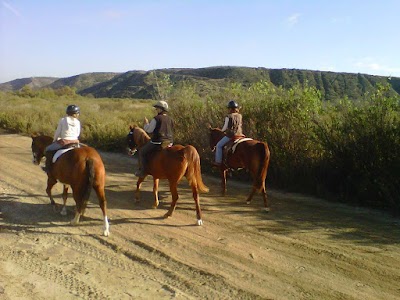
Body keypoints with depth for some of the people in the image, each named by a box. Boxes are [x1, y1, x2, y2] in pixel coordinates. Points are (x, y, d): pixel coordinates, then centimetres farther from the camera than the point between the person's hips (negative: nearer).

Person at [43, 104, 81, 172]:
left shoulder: (63, 120, -3)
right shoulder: (78, 122, 3)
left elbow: (57, 133, 1)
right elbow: (78, 134, 8)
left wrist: (54, 141, 18)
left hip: (63, 142, -3)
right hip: (74, 142, 3)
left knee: (49, 149, 15)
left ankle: (48, 167, 13)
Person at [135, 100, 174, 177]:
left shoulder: (156, 119, -11)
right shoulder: (170, 119, 9)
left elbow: (149, 130, -9)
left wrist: (145, 124, 11)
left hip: (157, 142, -6)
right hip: (169, 143, 7)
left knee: (142, 151, 11)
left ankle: (142, 171, 8)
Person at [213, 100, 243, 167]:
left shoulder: (228, 117, -11)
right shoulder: (240, 116, 6)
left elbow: (225, 127, -9)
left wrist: (222, 131, 11)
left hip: (230, 135, -6)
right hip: (239, 134, 6)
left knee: (219, 145, 8)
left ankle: (218, 161, 7)